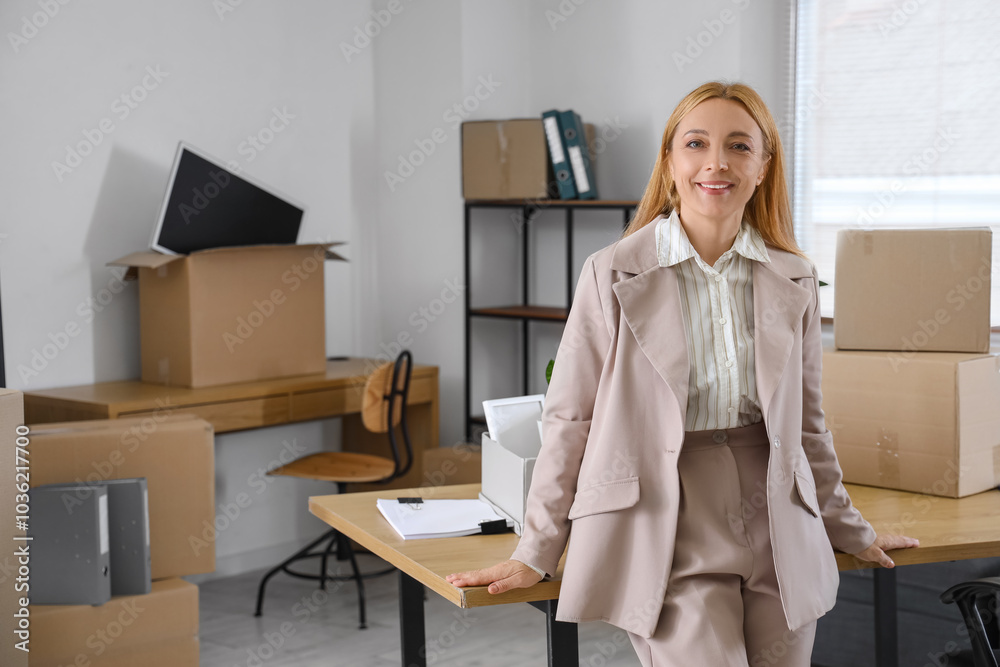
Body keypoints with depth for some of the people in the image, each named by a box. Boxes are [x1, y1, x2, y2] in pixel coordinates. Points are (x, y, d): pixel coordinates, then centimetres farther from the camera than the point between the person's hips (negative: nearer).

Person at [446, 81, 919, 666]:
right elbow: (569, 419, 1)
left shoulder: (793, 280, 7)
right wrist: (536, 554, 1)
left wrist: (851, 532, 23)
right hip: (669, 530, -4)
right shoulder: (614, 274, -3)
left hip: (780, 534, 4)